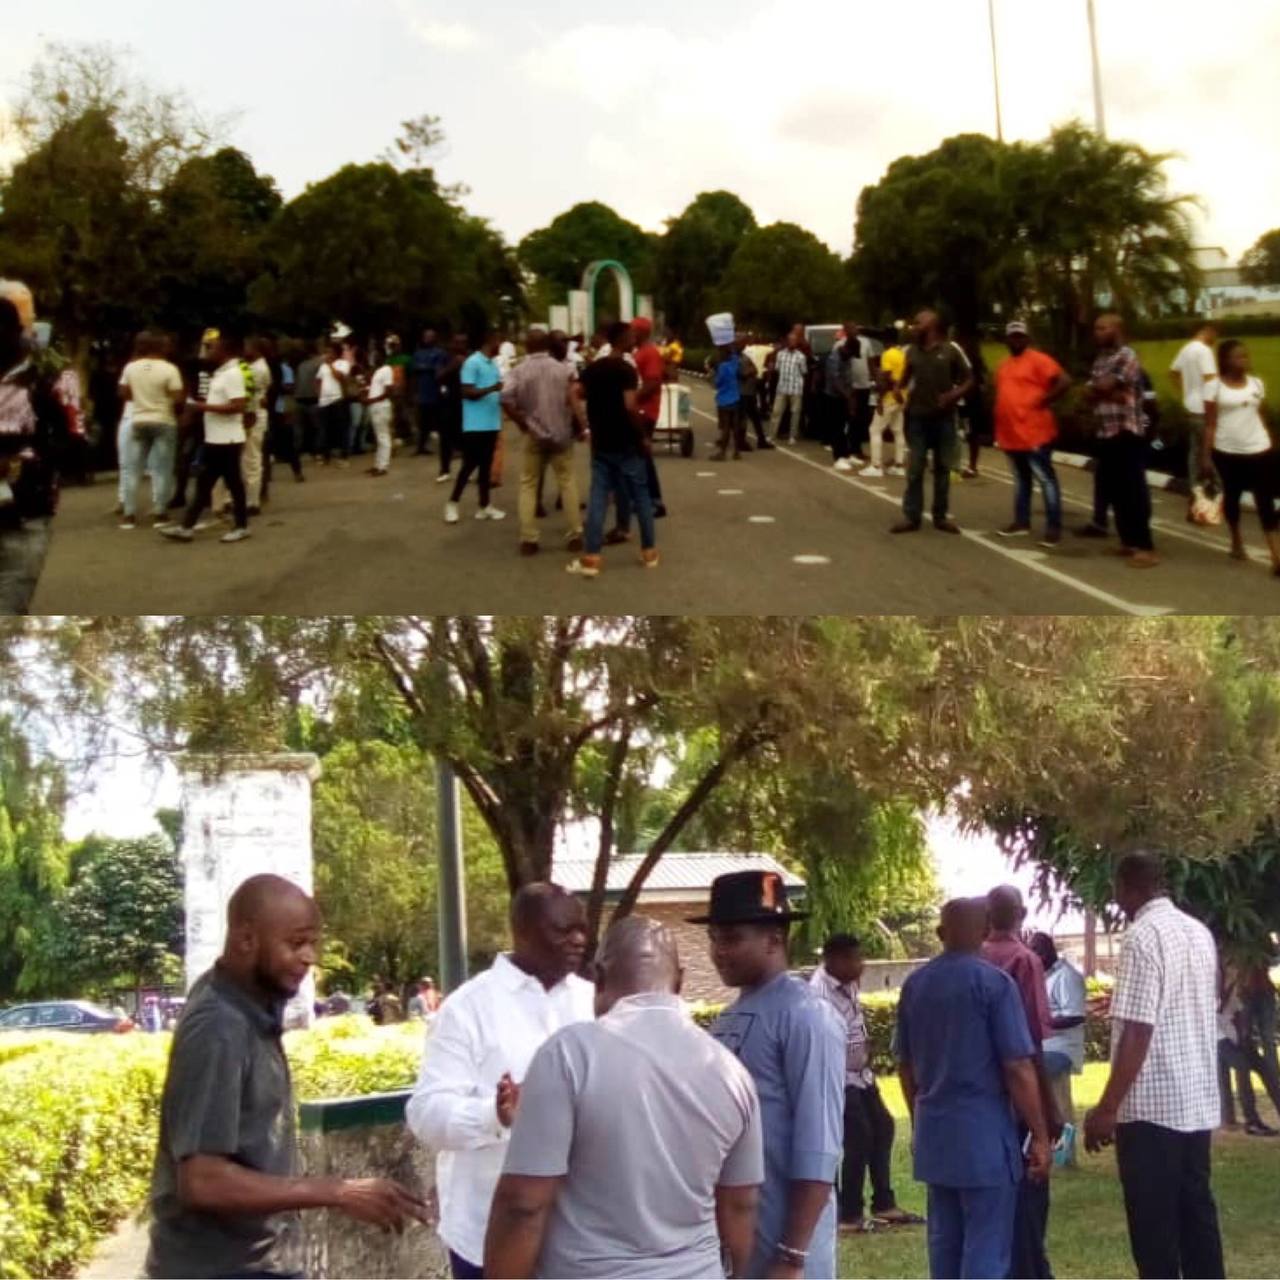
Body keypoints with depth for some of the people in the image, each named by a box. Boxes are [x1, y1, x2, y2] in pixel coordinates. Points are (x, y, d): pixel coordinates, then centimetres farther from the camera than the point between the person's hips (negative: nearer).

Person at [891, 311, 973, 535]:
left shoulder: (951, 350, -2)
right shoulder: (911, 351, 7)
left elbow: (969, 380, 1)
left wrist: (954, 396, -16)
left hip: (944, 418, -2)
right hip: (917, 417, 2)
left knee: (942, 468, 6)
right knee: (915, 468, 0)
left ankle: (940, 516, 13)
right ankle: (911, 516, 3)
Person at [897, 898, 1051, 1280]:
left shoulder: (914, 985, 8)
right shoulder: (994, 982, -11)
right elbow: (1017, 1069, -13)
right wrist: (1040, 1136, -7)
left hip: (934, 1133, 6)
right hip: (984, 1133, -6)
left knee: (944, 1244, 14)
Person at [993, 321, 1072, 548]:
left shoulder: (1038, 360, -8)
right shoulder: (1003, 366, 17)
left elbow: (1064, 382, -17)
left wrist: (1042, 401, -15)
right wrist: (998, 429, 15)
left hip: (1034, 432, -8)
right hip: (1011, 433, 8)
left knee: (1045, 479, -5)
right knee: (1021, 479, 17)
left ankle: (1054, 528, -5)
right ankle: (1021, 522, 26)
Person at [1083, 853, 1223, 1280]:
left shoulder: (1142, 937, -15)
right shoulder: (1200, 933, 9)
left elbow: (1137, 1032, -20)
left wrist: (1107, 1108, -16)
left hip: (1152, 1104, -8)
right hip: (1198, 1102, 8)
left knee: (1155, 1225, -1)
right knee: (1196, 1213, 14)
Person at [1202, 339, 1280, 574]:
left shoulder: (1256, 383, 6)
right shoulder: (1214, 386, -5)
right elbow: (1210, 424, -3)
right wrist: (1206, 455, -6)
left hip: (1258, 450, 2)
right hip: (1227, 451, -2)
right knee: (1232, 495, 14)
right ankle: (1237, 542, 35)